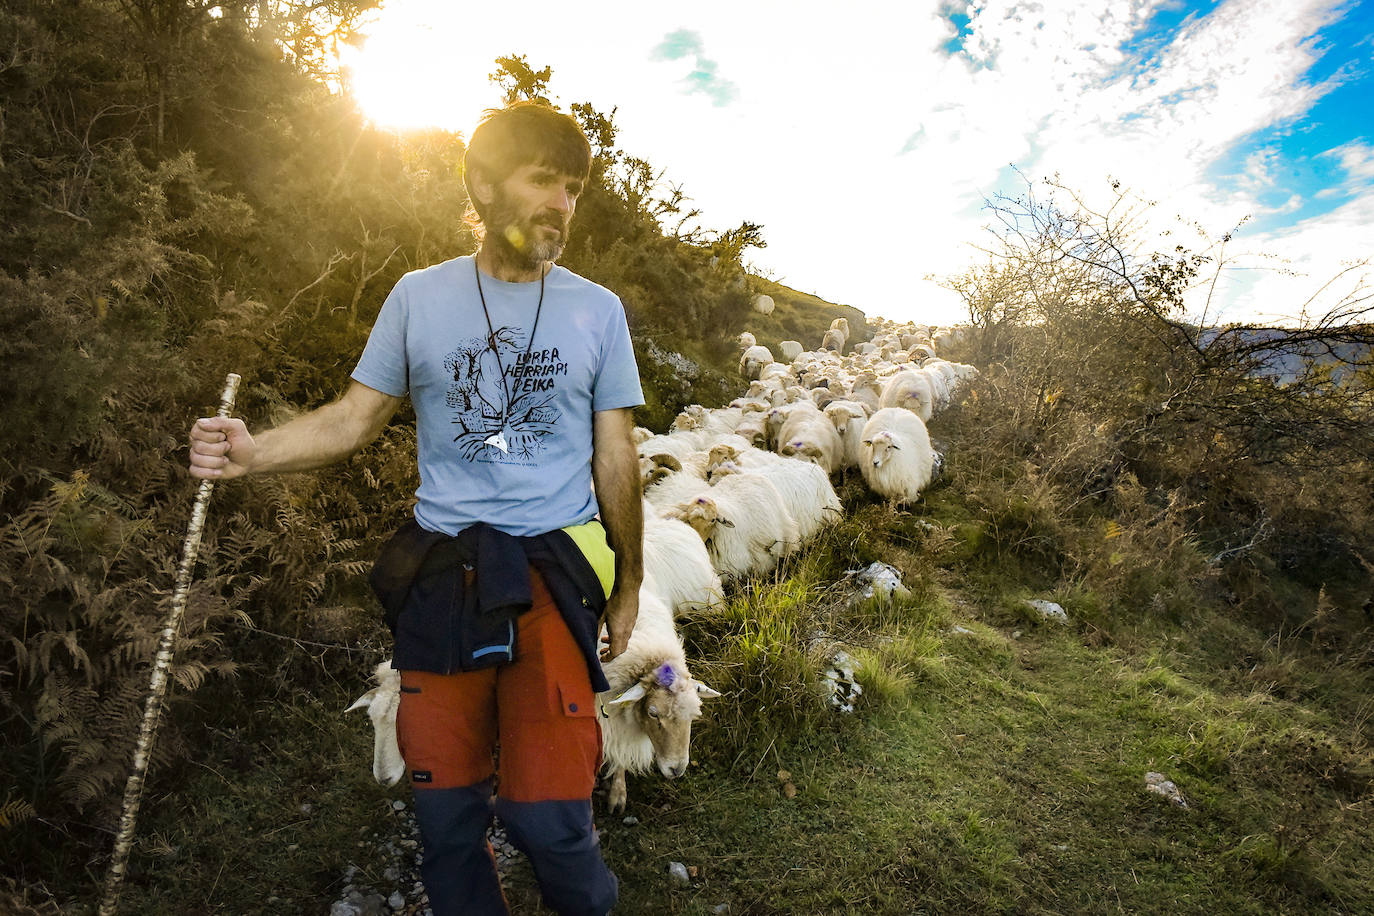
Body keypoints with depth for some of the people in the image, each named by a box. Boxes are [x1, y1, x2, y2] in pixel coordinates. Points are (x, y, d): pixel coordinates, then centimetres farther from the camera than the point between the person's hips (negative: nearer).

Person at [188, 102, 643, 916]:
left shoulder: (597, 310, 4)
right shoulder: (419, 297, 5)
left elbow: (616, 458, 7)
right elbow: (357, 418, 7)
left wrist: (628, 582, 11)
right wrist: (256, 451, -11)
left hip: (552, 577, -1)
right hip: (441, 574, 2)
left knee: (547, 814, -7)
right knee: (446, 812, 9)